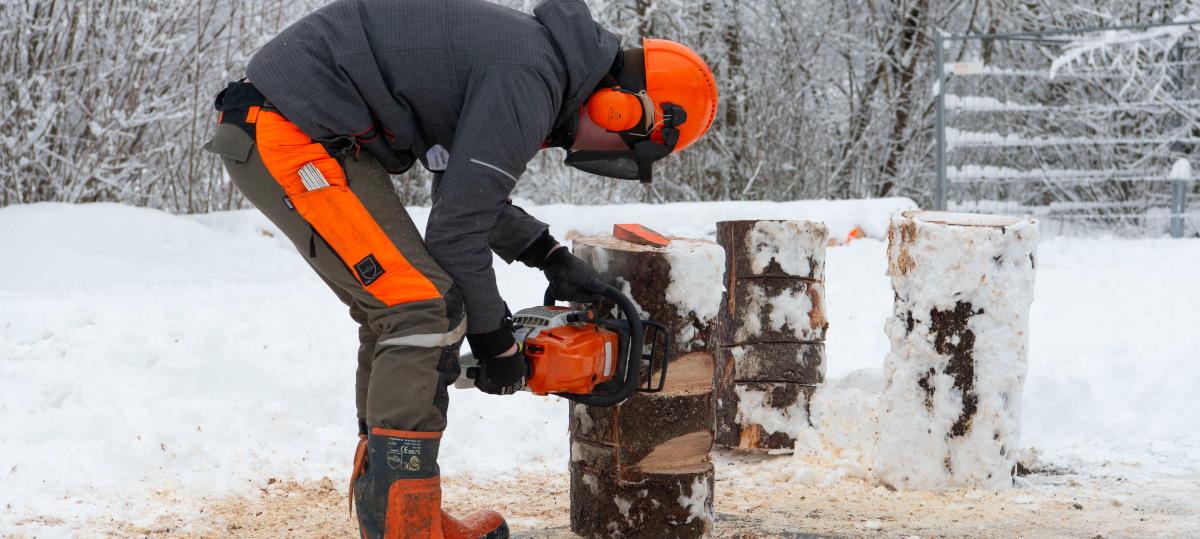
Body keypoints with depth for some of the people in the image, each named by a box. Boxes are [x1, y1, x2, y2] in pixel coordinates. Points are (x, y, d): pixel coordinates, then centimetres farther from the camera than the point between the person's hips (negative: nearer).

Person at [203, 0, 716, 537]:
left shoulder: (525, 51, 14)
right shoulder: (529, 82, -16)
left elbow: (466, 189, 24)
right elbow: (456, 226, -14)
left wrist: (552, 258, 19)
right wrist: (495, 340, -1)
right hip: (292, 135, -10)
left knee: (395, 311, 13)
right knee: (428, 312, -12)